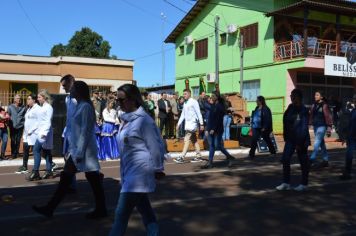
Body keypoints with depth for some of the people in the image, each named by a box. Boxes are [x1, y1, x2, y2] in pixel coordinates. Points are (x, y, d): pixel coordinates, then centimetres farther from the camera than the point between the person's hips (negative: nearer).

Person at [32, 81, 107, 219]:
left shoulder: (86, 106, -14)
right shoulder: (79, 106, 15)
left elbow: (86, 131, -19)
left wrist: (80, 153, -20)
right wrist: (71, 150, 20)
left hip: (84, 151, -10)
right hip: (76, 150, 10)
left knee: (94, 181, 2)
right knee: (65, 179, 10)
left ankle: (101, 210, 14)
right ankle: (49, 208, 15)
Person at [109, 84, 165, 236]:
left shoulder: (143, 120, -16)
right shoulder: (126, 119, 10)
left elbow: (156, 146, -14)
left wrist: (158, 169, -7)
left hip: (139, 172, -9)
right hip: (130, 171, 9)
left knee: (122, 213, -7)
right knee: (144, 210, 17)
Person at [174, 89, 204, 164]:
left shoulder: (193, 102, -9)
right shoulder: (185, 103, 15)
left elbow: (199, 113, -10)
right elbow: (183, 115, 19)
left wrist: (201, 124, -13)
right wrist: (178, 123, 14)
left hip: (192, 124, -8)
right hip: (187, 124, 8)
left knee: (187, 140, -13)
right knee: (194, 140, 11)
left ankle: (182, 157, -17)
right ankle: (198, 156, 16)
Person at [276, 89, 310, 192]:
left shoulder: (303, 111, -14)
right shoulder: (291, 107, 6)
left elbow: (304, 128, -17)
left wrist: (299, 143, -19)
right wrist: (286, 137, 9)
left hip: (300, 140, -7)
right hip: (290, 139, 7)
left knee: (303, 162, 6)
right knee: (285, 159, 2)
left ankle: (304, 184, 17)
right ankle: (286, 183, 9)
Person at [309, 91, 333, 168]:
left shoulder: (324, 105, -8)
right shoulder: (314, 105, 10)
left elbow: (328, 117, -9)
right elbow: (311, 115, 13)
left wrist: (329, 128, -12)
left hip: (322, 126, -7)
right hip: (315, 126, 7)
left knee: (317, 143, -14)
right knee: (321, 143, 12)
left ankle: (312, 160, -17)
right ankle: (325, 160, 19)